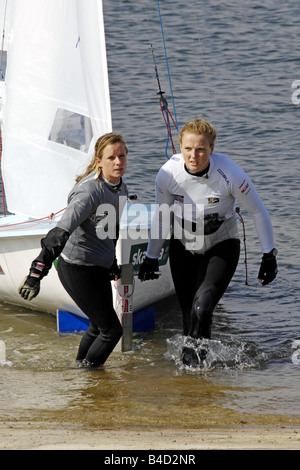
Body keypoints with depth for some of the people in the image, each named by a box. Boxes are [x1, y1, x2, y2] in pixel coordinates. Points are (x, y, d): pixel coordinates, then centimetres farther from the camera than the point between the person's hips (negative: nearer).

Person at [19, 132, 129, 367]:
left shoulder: (121, 187, 3)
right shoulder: (90, 192, -26)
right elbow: (61, 232, -34)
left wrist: (112, 262, 30)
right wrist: (37, 272, -42)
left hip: (99, 268, 9)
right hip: (77, 269, -9)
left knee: (98, 326, 20)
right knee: (112, 329, -3)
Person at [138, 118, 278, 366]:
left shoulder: (229, 174, -25)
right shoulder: (168, 174, -18)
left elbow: (259, 212, -9)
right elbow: (161, 217, 2)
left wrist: (269, 256, -5)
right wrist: (151, 257, 9)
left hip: (222, 246, -2)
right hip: (183, 247, 3)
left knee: (202, 309, -20)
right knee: (189, 314, 4)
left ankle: (194, 354, 4)